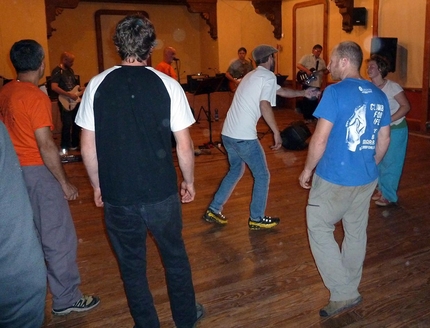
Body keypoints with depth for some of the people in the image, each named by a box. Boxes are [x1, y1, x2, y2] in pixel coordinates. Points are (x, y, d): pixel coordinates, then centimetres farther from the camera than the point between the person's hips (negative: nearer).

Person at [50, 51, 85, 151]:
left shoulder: (70, 70, 15)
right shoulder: (57, 71, -12)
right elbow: (54, 87, -24)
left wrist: (82, 89, 6)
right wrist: (69, 95, -25)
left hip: (75, 101, 8)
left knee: (77, 123, 11)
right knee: (67, 124, -8)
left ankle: (75, 144, 23)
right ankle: (65, 146, 4)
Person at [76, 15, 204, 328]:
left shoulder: (97, 85, -4)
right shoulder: (167, 85, -8)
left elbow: (88, 145, 0)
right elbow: (184, 144, -6)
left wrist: (98, 185, 13)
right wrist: (189, 181, 9)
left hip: (117, 195, 1)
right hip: (161, 193, 0)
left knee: (132, 265, 17)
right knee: (175, 256, 20)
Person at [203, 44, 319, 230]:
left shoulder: (252, 75, 23)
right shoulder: (268, 76, -6)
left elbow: (281, 91, 32)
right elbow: (265, 105, -20)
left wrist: (303, 93, 38)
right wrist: (276, 132, -14)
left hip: (228, 133, 9)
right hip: (244, 137, -9)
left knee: (235, 171, 25)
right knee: (262, 176, 8)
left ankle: (213, 211, 26)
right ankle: (256, 219, 18)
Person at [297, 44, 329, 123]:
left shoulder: (321, 60, 15)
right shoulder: (306, 57, -1)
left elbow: (325, 71, 16)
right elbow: (298, 65, -10)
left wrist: (328, 70, -7)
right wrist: (307, 71, -23)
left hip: (317, 84, 5)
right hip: (308, 83, -5)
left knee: (314, 100, 9)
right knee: (307, 100, -3)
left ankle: (312, 116, 19)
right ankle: (306, 117, 5)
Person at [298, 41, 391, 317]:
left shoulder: (335, 92, -15)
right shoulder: (379, 95, 6)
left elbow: (320, 139, -17)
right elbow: (384, 139, 12)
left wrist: (307, 170, -4)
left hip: (334, 178, -7)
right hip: (366, 179, 7)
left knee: (319, 228, 7)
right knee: (357, 233, 17)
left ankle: (344, 293, 7)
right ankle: (350, 289, 33)